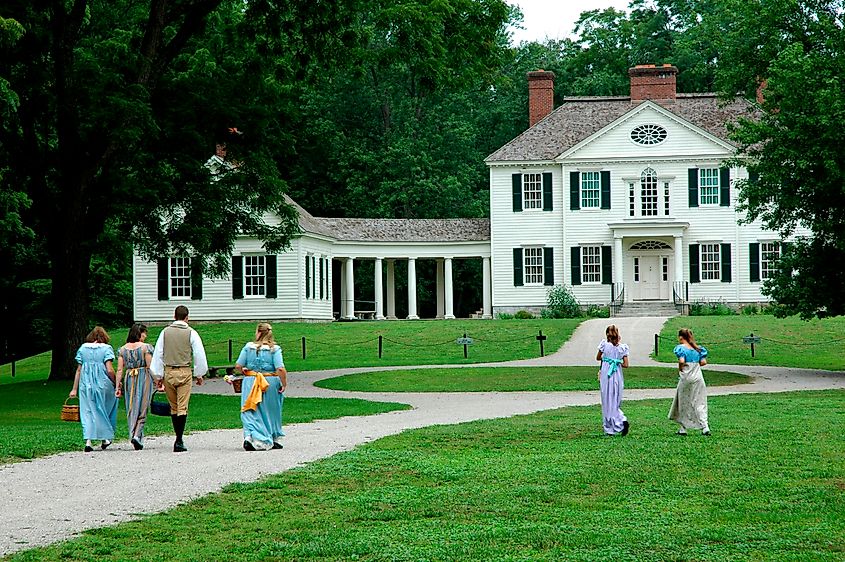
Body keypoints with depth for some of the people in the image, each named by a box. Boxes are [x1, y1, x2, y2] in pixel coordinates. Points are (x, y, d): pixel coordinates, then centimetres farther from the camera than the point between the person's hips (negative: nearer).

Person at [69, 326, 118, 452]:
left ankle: (88, 441, -8)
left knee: (87, 413, 4)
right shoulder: (106, 348, -5)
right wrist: (115, 383, 2)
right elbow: (109, 370, -13)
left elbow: (79, 370, 7)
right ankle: (105, 438, 19)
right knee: (103, 411, 16)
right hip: (103, 384, -2)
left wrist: (75, 389, 11)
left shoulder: (83, 348, 6)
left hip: (85, 385, 2)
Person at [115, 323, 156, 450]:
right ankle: (137, 435, -14)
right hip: (144, 378, -3)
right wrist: (156, 381, -3)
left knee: (131, 410, 11)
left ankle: (133, 435, 11)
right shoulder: (145, 347, -6)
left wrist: (118, 386, 6)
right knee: (142, 409, 1)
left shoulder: (122, 349, 6)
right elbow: (150, 367, -9)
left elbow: (120, 370, 3)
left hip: (129, 378, 3)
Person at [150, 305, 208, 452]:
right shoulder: (191, 333, -2)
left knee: (173, 407, 14)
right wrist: (199, 375, 12)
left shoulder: (165, 332, 5)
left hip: (168, 372, 2)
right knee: (182, 407, -4)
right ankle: (179, 441, -11)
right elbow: (199, 355, 0)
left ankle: (179, 438, 20)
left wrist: (158, 376, 13)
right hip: (184, 372, -2)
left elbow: (158, 354, 7)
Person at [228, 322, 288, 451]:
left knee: (251, 412, 3)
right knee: (271, 412, 15)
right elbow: (280, 369, -16)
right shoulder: (275, 349, -7)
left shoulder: (248, 347, -1)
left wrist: (244, 371, 20)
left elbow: (238, 366, 0)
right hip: (271, 383, 0)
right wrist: (284, 384, -5)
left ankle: (250, 436, -21)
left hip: (250, 382, 0)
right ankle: (275, 439, 26)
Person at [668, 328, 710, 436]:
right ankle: (705, 426, -6)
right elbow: (703, 362, 4)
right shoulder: (697, 348, 8)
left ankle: (683, 428, 14)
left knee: (684, 403, 9)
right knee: (699, 403, 6)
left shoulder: (681, 348, -9)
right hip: (698, 377, 4)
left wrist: (680, 368, -4)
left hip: (686, 378, -4)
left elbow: (681, 361, -22)